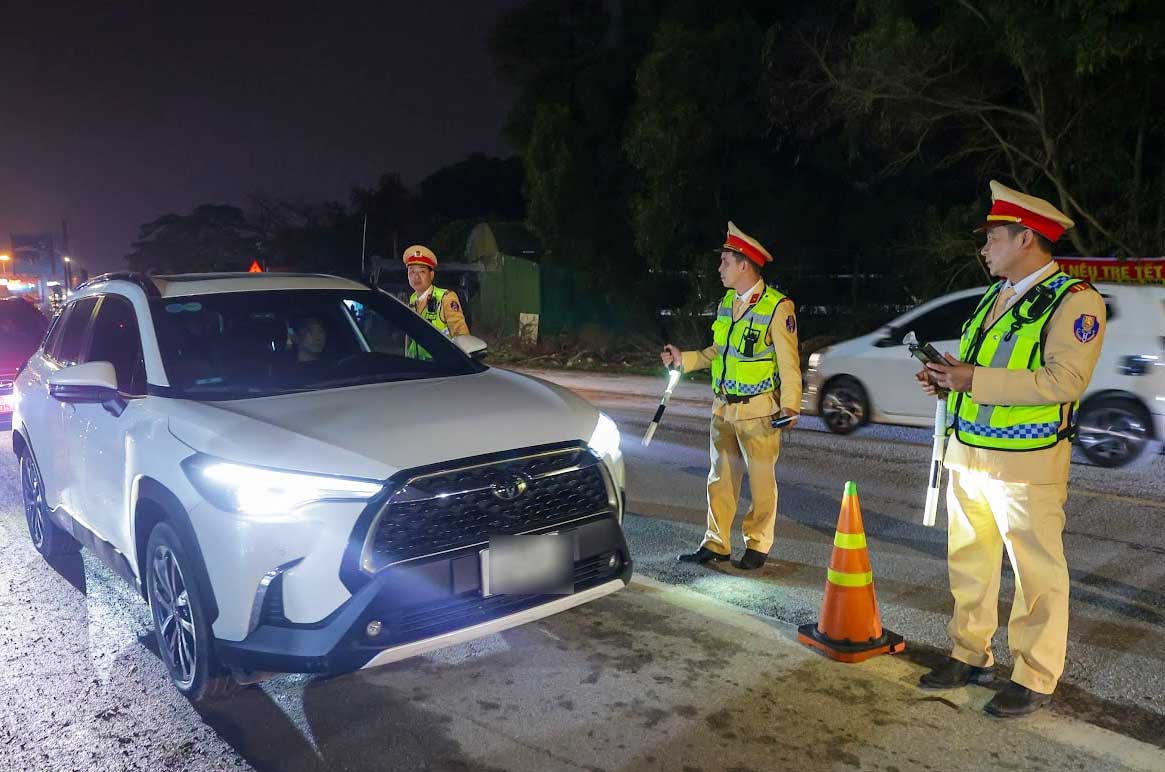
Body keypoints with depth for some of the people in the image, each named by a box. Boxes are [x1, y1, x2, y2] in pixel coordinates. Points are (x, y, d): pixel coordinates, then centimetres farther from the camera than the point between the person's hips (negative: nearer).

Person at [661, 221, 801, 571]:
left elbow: (789, 363, -12)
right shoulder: (727, 302, 11)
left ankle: (757, 545, 18)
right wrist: (683, 359, 10)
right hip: (723, 408, 7)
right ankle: (716, 543, 21)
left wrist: (790, 405, -20)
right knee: (720, 477, 11)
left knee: (761, 480, 5)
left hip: (758, 410, -7)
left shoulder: (777, 307, -11)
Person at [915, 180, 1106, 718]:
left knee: (1038, 573, 4)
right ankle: (970, 656, 30)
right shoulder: (994, 297, 15)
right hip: (968, 455, 8)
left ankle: (1035, 680, 17)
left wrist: (975, 381, -22)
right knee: (969, 562, 15)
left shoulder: (1074, 300, -10)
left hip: (1025, 464, -8)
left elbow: (1064, 380, -22)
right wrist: (947, 380, 3)